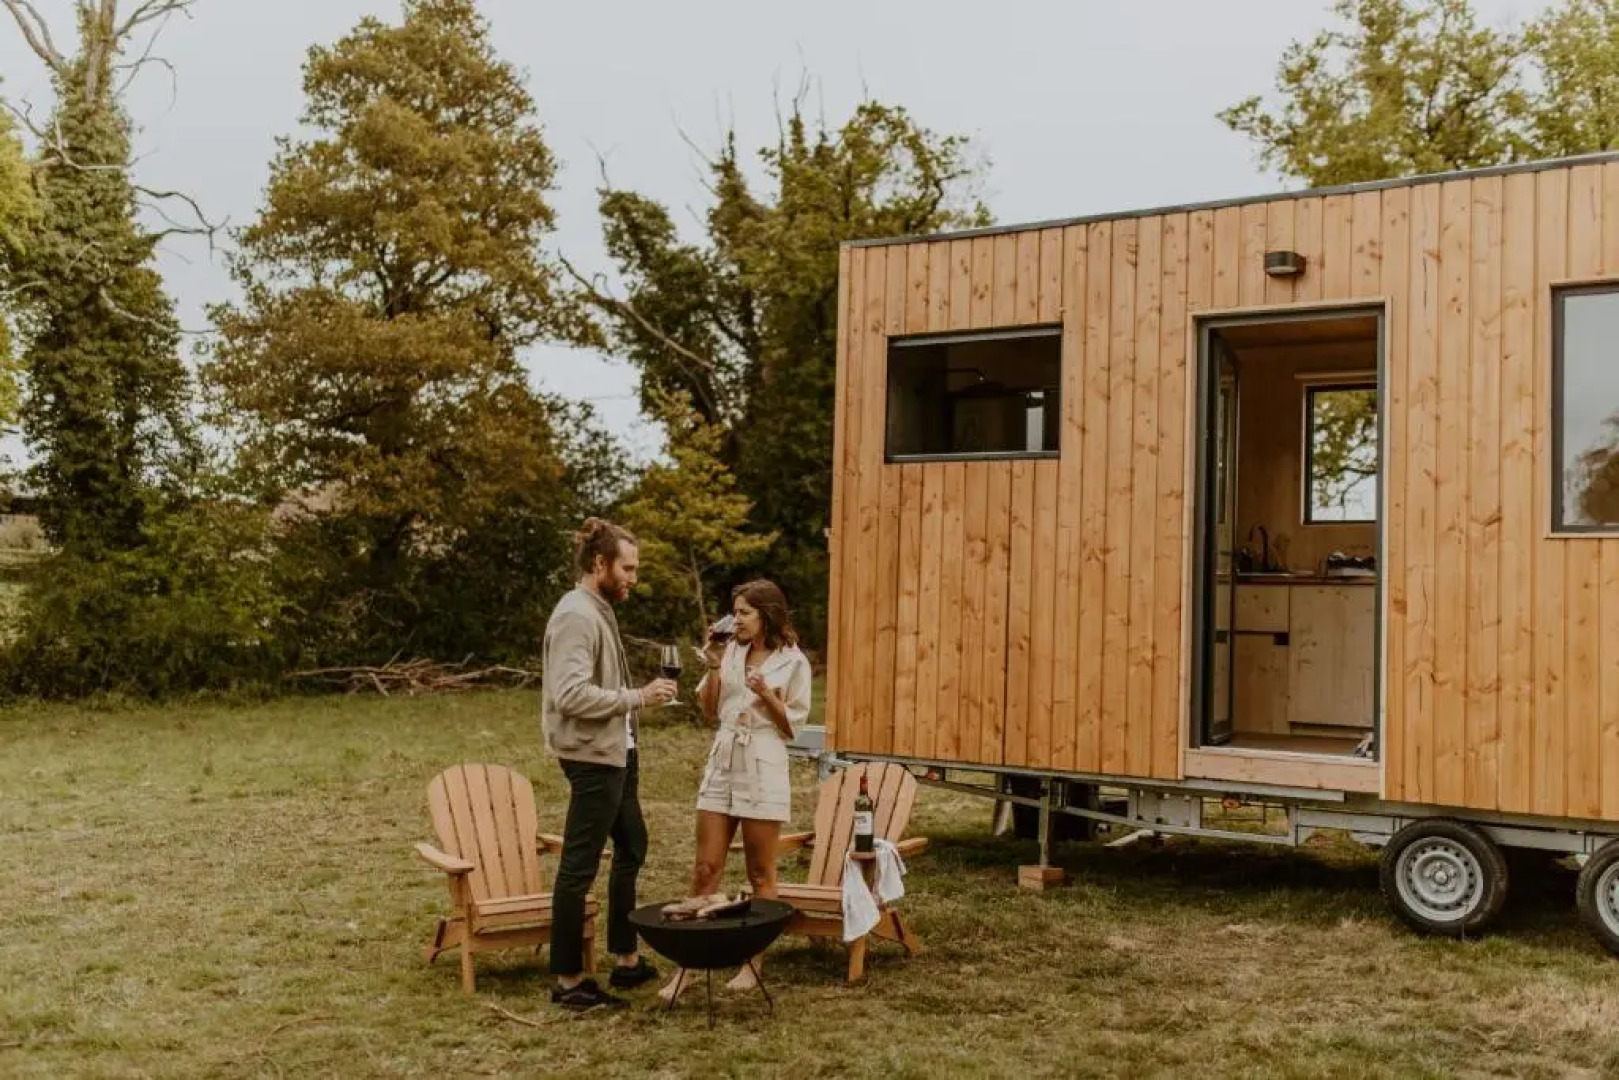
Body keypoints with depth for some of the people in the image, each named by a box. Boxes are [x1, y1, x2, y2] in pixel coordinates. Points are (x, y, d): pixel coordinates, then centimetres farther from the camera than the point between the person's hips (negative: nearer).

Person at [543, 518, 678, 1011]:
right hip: (592, 757, -11)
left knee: (631, 849, 20)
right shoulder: (576, 615, -18)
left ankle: (626, 959, 31)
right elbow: (572, 694, -27)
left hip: (616, 753, 11)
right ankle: (568, 980, 5)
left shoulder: (599, 611, 13)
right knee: (579, 867, -3)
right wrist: (637, 698, -23)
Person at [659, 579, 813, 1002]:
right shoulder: (730, 652, 8)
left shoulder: (793, 661, -3)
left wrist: (766, 695, -18)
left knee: (760, 873, 5)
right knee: (705, 868, 2)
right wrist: (714, 668, -3)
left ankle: (753, 963, 15)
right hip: (721, 764, 4)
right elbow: (709, 713, 9)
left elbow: (792, 727, -3)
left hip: (763, 769, -4)